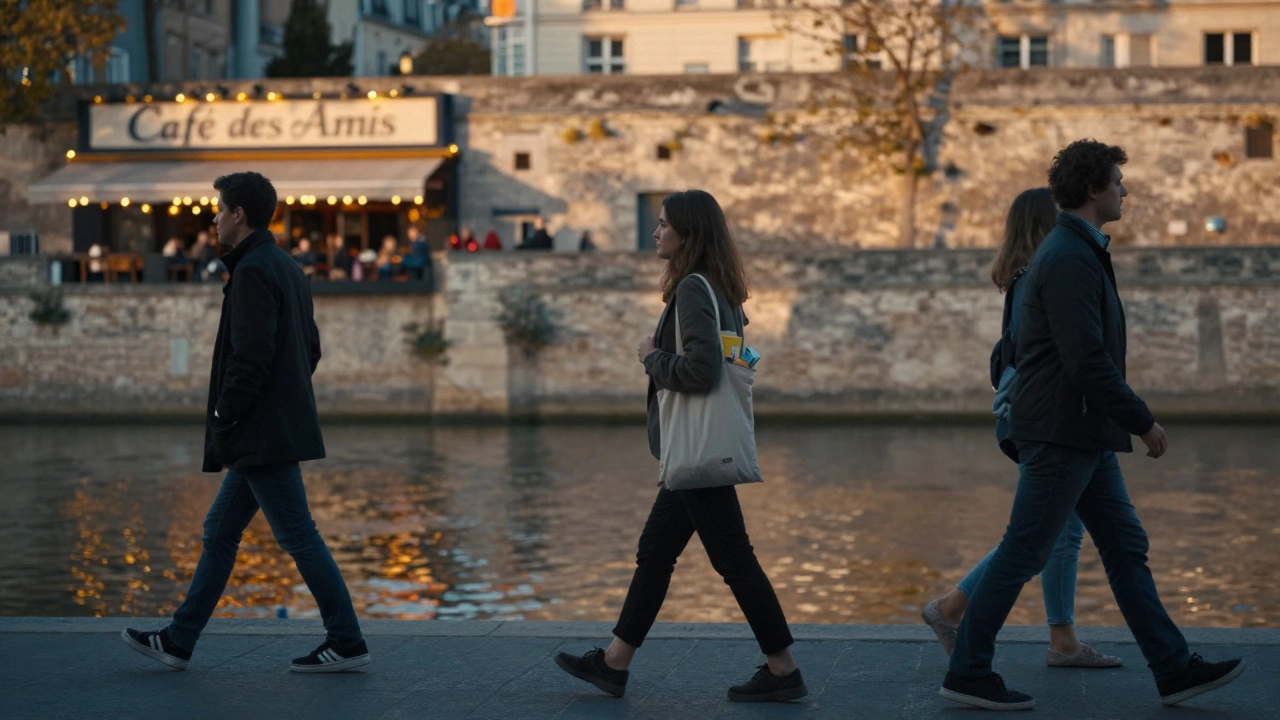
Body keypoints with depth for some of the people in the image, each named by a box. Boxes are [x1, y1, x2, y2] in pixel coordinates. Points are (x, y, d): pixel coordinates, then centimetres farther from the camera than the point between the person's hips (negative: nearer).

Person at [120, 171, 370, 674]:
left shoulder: (252, 271, -15)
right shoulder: (288, 268, 15)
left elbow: (250, 356, -22)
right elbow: (311, 348, 20)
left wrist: (224, 417, -13)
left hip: (264, 435, -11)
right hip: (267, 435, 11)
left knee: (299, 536, -5)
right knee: (220, 532, 14)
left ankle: (346, 642, 1)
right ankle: (178, 641, 19)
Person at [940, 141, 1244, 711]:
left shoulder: (1075, 251, 16)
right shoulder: (1070, 259, -18)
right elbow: (1086, 359, -23)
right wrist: (1143, 421, -16)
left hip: (1083, 433, 10)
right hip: (1063, 432, -10)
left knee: (1126, 548, 10)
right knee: (1023, 555, -4)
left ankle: (1174, 669, 14)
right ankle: (967, 673, 4)